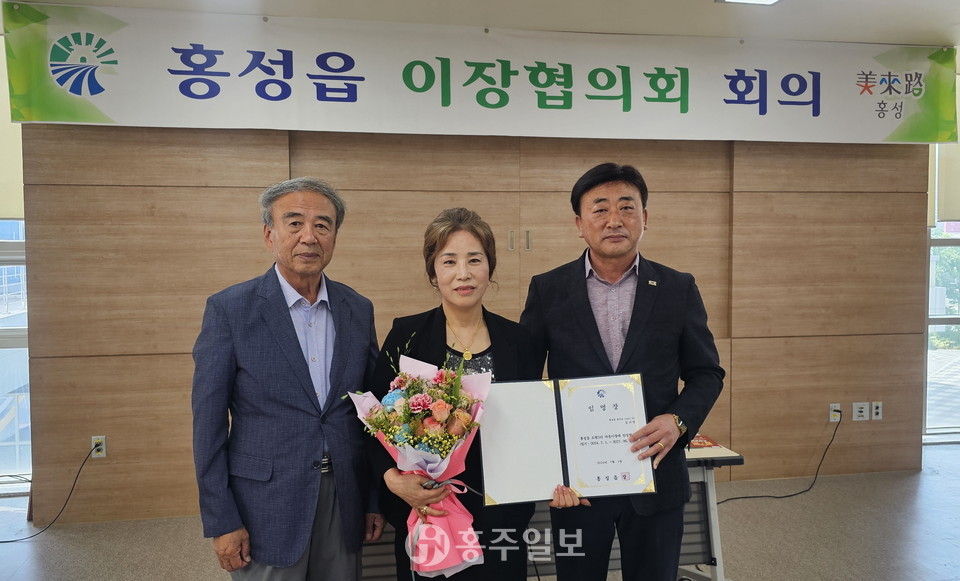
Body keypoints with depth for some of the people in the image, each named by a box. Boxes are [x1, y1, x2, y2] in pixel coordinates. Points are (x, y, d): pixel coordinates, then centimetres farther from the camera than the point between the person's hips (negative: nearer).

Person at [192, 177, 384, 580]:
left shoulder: (358, 310, 3)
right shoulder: (229, 309, -8)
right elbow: (209, 425, -7)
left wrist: (376, 499, 7)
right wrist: (221, 522, -8)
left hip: (345, 504, 4)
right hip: (266, 510, -3)